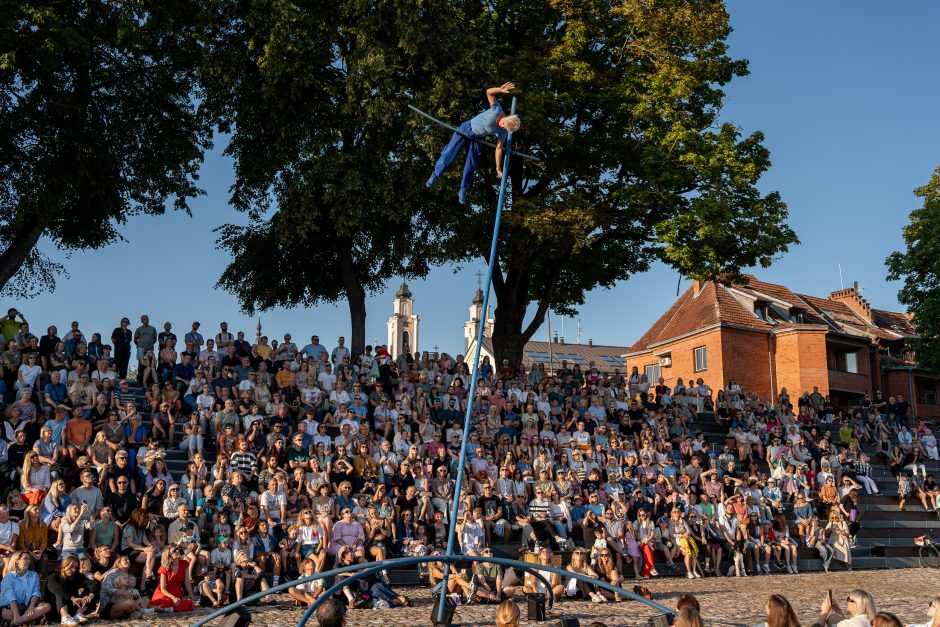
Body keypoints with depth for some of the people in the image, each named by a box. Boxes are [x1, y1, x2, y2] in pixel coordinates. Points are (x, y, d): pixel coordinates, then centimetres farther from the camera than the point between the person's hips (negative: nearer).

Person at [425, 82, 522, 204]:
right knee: (449, 155, -6)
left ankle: (463, 191, 20)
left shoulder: (503, 132, -15)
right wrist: (500, 90, -56)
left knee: (471, 166, 0)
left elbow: (499, 148, -5)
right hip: (467, 129, -4)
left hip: (476, 138, 4)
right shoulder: (497, 110, -27)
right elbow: (489, 92, -34)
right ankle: (436, 174, 20)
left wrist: (498, 168, -5)